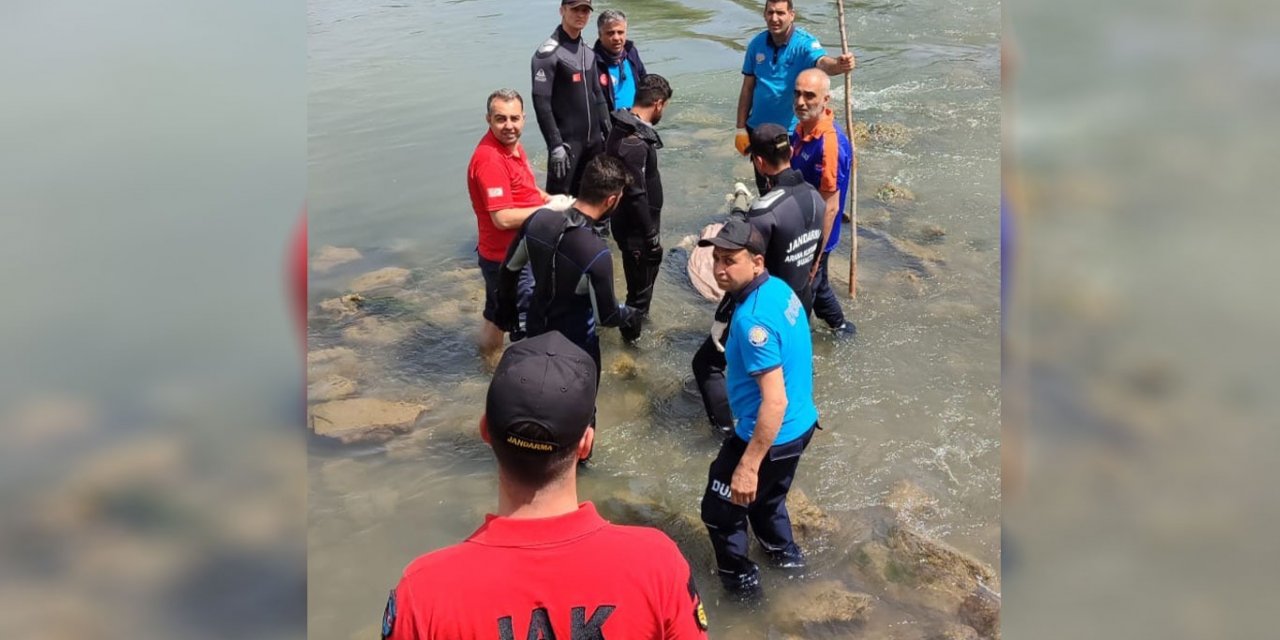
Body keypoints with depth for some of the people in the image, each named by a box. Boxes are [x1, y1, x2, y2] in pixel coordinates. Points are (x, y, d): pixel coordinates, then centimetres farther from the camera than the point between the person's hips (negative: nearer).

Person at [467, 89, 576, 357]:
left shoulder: (512, 145, 3)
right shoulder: (490, 159, -26)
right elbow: (503, 218, -29)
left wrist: (547, 198, 3)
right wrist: (550, 208, -19)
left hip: (512, 253, 10)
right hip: (507, 259, -10)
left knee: (496, 315, 24)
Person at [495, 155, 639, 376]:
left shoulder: (538, 219, -17)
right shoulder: (597, 253, -34)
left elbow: (508, 270, -2)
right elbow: (605, 316, -22)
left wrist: (506, 309, 15)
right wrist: (629, 313, 0)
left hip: (537, 328, 6)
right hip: (575, 343, -5)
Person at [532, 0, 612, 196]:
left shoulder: (589, 53, 12)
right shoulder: (548, 53, -12)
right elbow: (541, 102, -16)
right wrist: (555, 145, -19)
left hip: (593, 140, 7)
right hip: (567, 142, -7)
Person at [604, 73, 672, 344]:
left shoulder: (623, 127, 2)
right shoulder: (634, 143, -30)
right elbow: (636, 196, -27)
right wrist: (651, 236, -19)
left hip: (628, 221, 10)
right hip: (636, 228, -10)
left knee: (645, 272, 28)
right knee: (642, 281, 10)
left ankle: (638, 313, 48)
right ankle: (632, 332, 29)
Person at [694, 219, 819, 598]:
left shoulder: (752, 319, -31)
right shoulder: (780, 289, -2)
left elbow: (775, 402, -32)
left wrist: (748, 466, -28)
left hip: (772, 437, -9)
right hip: (801, 425, 9)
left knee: (719, 510, 13)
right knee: (766, 495, 33)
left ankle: (739, 578, 33)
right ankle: (784, 552, 55)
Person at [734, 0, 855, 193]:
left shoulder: (804, 43, -15)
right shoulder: (757, 44, -2)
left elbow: (822, 62, -37)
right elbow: (748, 88, 3)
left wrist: (838, 64, -61)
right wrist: (741, 128, 2)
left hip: (792, 131, -4)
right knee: (764, 189, 20)